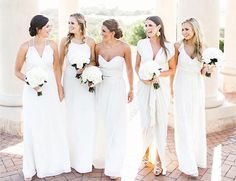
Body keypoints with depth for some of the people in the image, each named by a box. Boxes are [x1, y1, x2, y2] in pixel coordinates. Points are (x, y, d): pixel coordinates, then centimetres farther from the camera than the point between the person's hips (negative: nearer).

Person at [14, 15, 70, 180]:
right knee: (34, 129, 5)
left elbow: (56, 68, 6)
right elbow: (17, 71, -1)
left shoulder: (52, 45, -2)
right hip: (33, 93, -2)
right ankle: (32, 168, 20)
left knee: (54, 127, 11)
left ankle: (55, 162, 31)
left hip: (51, 90, 3)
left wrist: (60, 89, 6)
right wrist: (29, 81, -17)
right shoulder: (25, 47, -10)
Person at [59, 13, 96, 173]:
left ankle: (86, 158, 23)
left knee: (87, 119, 5)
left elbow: (94, 61, 8)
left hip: (87, 82, 1)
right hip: (70, 82, 0)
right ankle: (74, 156, 22)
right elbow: (60, 63, 3)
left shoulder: (90, 41, -1)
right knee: (72, 118, 5)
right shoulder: (65, 41, -1)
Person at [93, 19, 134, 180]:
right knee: (101, 125, 11)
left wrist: (131, 89, 6)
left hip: (118, 89, -3)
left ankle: (114, 167, 12)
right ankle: (101, 159, 32)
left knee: (116, 127, 2)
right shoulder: (98, 47, -3)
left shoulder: (124, 47, -11)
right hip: (102, 88, 3)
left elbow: (129, 69, 0)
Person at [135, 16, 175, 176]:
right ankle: (146, 150, 34)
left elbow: (172, 69, 5)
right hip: (145, 87, 1)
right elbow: (137, 66, 8)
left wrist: (159, 75, -13)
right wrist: (142, 77, -11)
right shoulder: (142, 44, -1)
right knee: (147, 122, 4)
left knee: (160, 123, 4)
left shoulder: (169, 47, -4)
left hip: (162, 88, -1)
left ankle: (160, 159, 17)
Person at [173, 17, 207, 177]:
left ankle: (198, 157, 27)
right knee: (184, 124, 0)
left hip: (197, 87, 3)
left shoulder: (201, 47, 1)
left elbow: (201, 71, 7)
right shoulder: (178, 46, -7)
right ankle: (188, 163, 8)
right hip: (182, 87, -3)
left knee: (198, 123, 12)